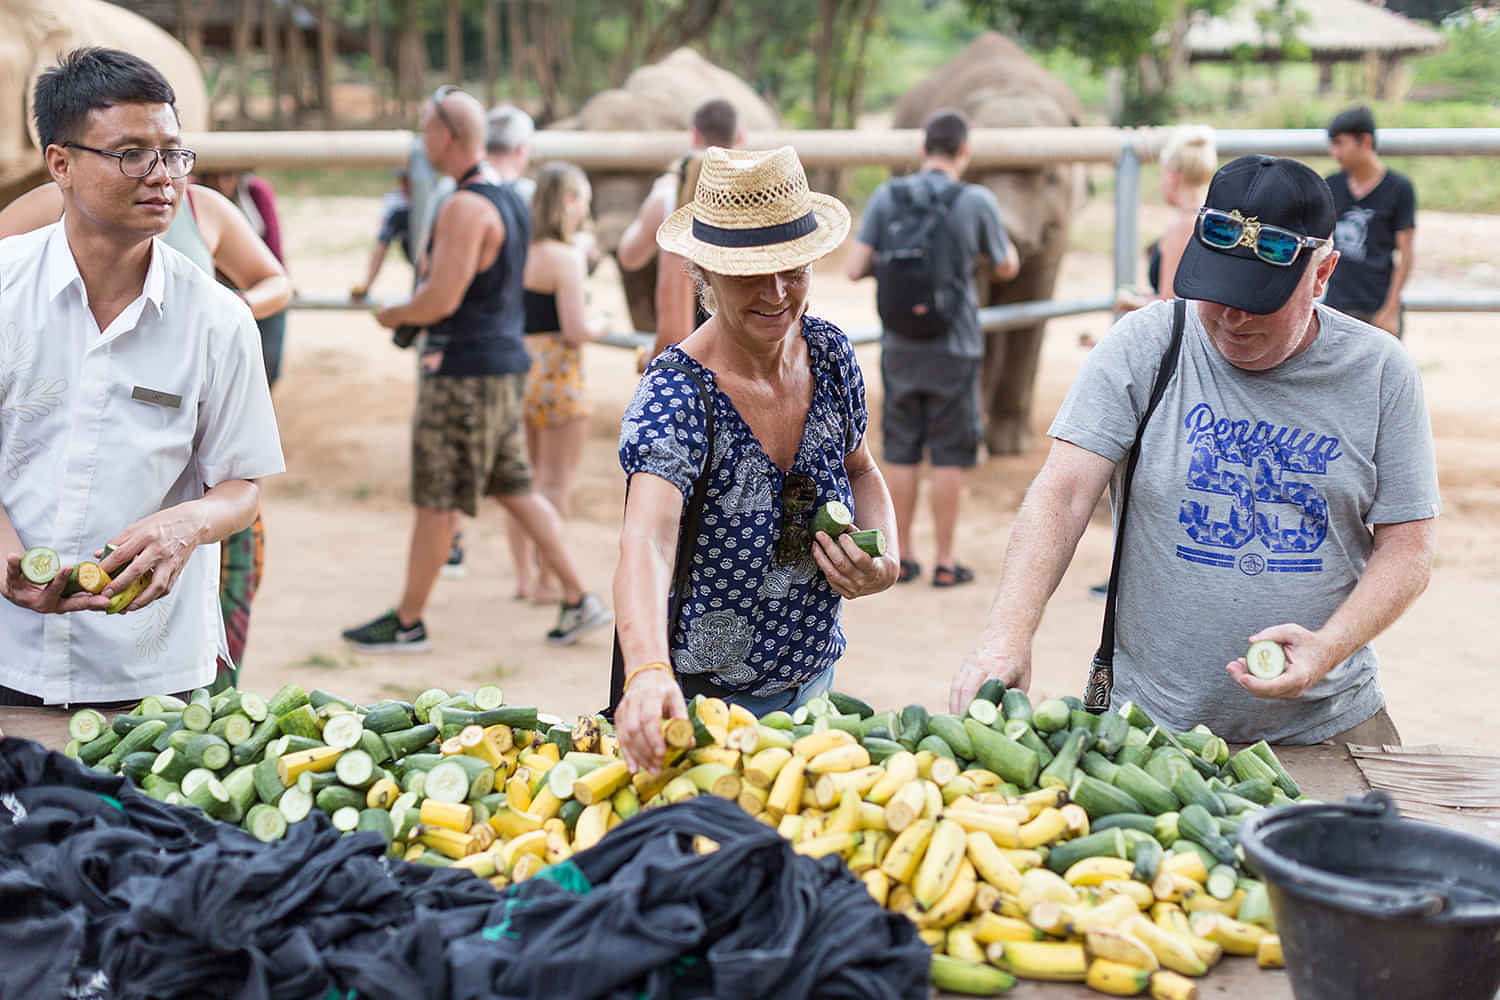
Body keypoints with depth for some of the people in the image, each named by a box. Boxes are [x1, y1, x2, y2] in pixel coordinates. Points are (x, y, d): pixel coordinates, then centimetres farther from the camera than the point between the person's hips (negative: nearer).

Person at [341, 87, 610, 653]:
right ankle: (578, 600, 13)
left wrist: (393, 315, -4)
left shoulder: (465, 207, -19)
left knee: (436, 502, 2)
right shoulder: (508, 198, 12)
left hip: (467, 373, -10)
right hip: (504, 361, 10)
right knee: (515, 489, 14)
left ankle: (407, 623, 13)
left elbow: (441, 300, -22)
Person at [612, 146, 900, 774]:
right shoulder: (675, 397, -24)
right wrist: (648, 673, -57)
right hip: (701, 702, -6)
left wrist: (885, 562, -7)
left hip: (814, 681, 6)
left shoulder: (830, 355, -6)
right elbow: (646, 544, -40)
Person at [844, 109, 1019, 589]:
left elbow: (855, 269, -5)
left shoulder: (886, 197, -3)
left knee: (901, 454, 10)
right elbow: (1006, 268, 4)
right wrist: (1000, 237, 23)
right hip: (953, 348, -3)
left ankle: (902, 558, 15)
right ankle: (945, 562, 9)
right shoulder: (976, 202, -9)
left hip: (900, 347, 3)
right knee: (948, 457, 5)